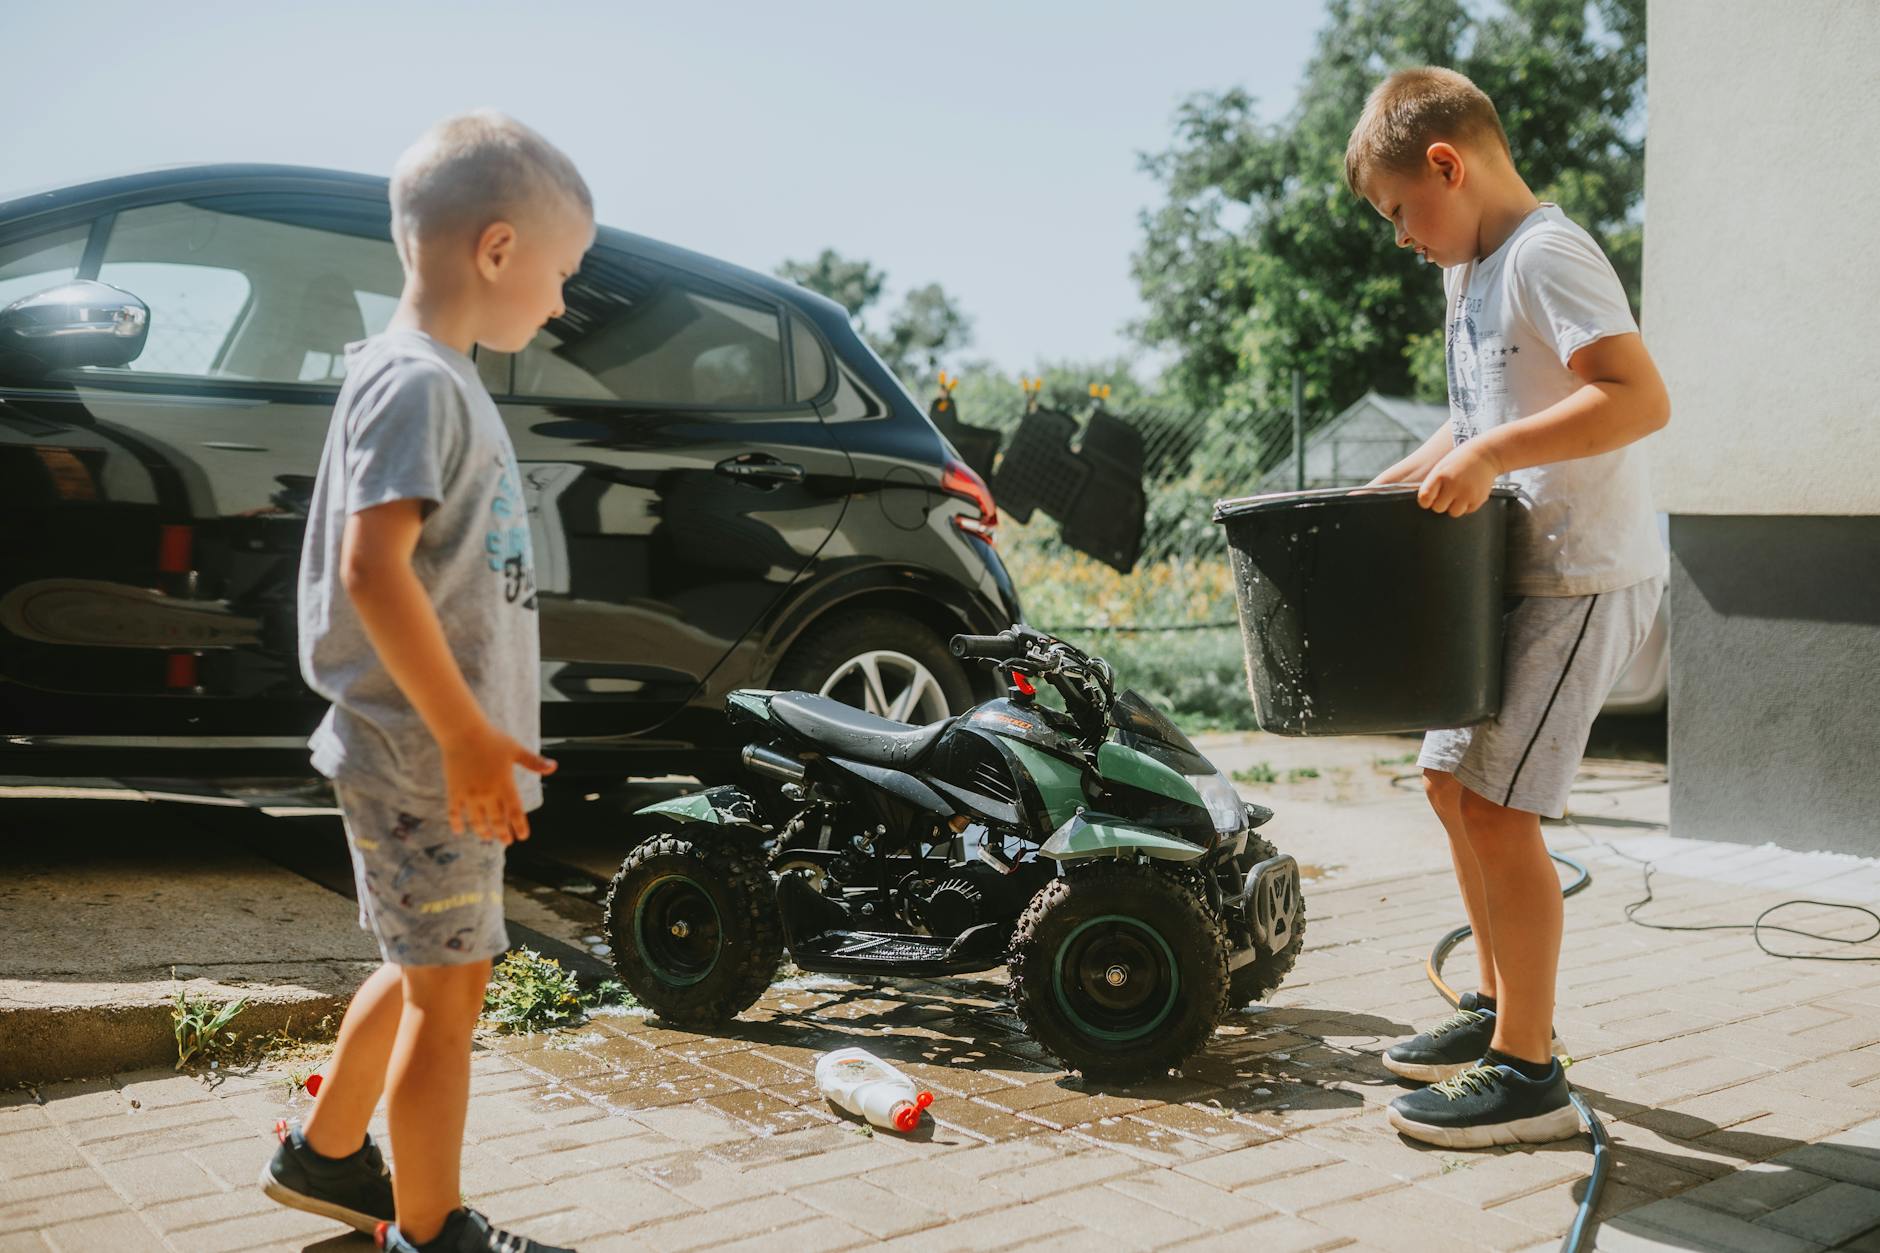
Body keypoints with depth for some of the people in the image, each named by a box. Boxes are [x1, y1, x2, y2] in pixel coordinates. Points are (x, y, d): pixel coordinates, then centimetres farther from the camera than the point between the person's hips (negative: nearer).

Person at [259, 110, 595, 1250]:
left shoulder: (439, 378, 14)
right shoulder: (418, 382, -17)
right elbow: (373, 567, -27)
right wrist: (467, 736, -24)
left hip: (432, 755, 10)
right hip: (429, 760, -10)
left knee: (425, 971, 22)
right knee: (449, 991, 3)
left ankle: (324, 1155, 40)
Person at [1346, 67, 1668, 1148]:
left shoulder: (1545, 256, -15)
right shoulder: (1470, 272, 16)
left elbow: (1642, 397, -26)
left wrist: (1491, 456, -30)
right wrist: (1403, 481, 13)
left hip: (1585, 578, -10)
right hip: (1515, 571, 10)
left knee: (1497, 805, -12)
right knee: (1453, 779, 15)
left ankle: (1527, 1073, -2)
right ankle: (1504, 1006, 28)